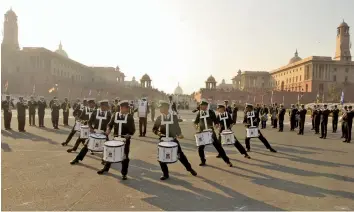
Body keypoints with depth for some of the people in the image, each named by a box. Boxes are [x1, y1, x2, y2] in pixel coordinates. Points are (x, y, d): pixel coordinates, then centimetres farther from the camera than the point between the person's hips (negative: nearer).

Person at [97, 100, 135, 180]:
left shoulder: (130, 117, -6)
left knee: (125, 156, 5)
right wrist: (108, 130, -10)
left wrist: (128, 135, -24)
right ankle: (106, 168, 38)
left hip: (125, 139, -3)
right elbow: (110, 124, 10)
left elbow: (132, 129, -8)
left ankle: (124, 174, 19)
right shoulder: (115, 115, 3)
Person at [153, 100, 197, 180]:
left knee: (180, 155, 6)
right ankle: (165, 174, 17)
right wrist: (158, 132, -19)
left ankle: (189, 168, 28)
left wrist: (179, 134, -11)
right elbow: (154, 129, 1)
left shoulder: (174, 117, -3)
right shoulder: (159, 118, -2)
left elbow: (177, 127, 5)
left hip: (173, 139, -1)